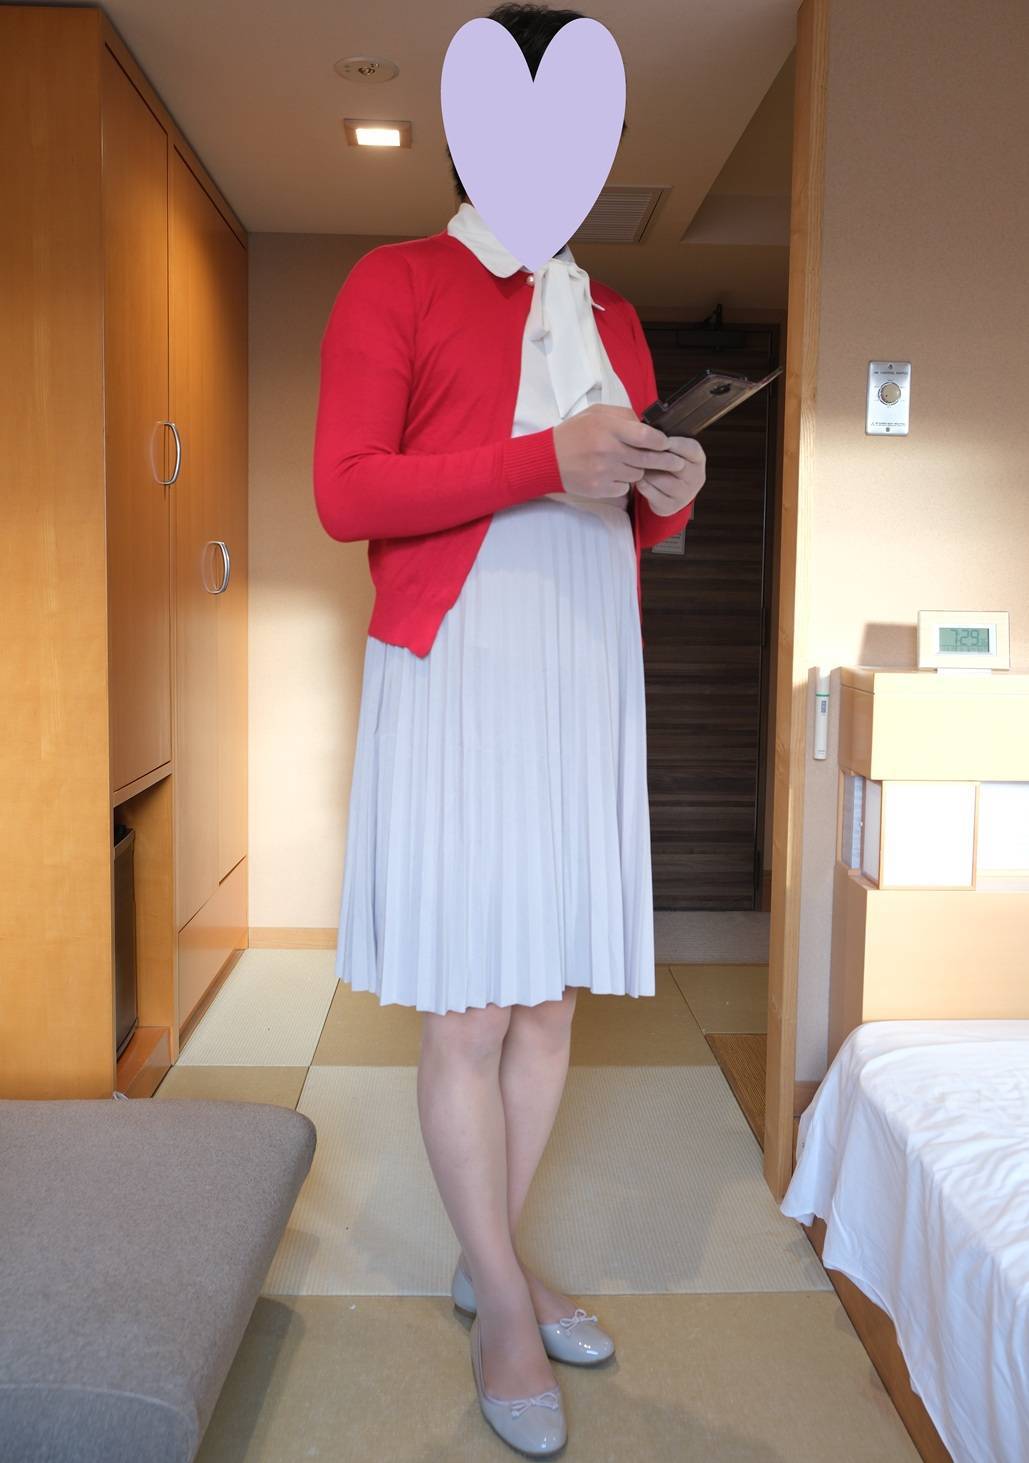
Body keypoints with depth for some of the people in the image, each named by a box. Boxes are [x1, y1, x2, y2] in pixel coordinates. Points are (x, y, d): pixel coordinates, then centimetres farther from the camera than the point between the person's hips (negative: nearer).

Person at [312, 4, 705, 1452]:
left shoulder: (611, 317, 20)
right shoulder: (396, 282, 4)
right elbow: (346, 492, -8)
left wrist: (668, 494, -1)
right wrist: (545, 462, -16)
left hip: (588, 679, 6)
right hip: (457, 676, -5)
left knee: (552, 997, 9)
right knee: (468, 1010, -1)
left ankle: (491, 1264, 28)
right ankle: (506, 1306, 18)